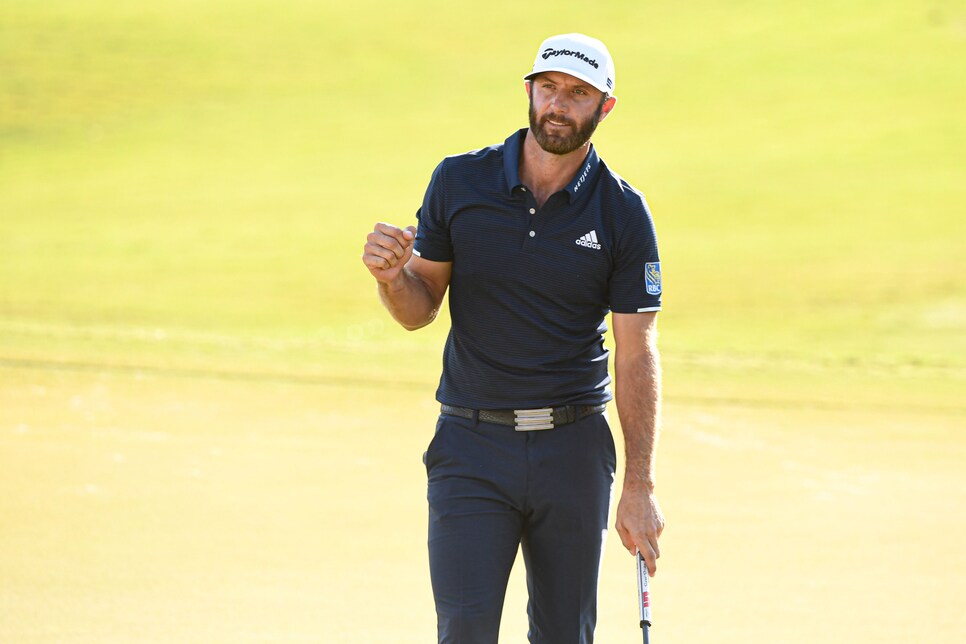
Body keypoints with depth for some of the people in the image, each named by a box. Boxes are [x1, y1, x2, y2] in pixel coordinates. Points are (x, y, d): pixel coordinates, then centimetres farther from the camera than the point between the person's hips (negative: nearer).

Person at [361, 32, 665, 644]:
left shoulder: (624, 214, -2)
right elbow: (420, 309, 8)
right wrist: (392, 277, -17)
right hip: (472, 441, 0)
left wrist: (640, 488, -8)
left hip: (574, 449, 0)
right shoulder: (460, 182, 1)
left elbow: (637, 356, -3)